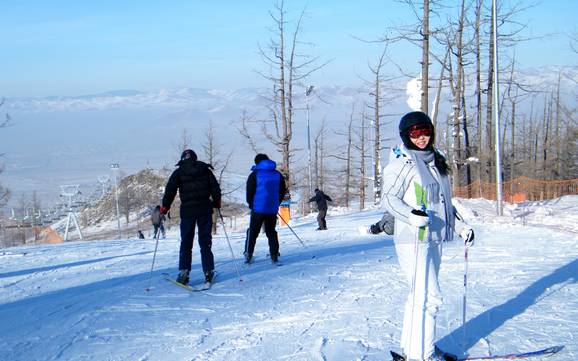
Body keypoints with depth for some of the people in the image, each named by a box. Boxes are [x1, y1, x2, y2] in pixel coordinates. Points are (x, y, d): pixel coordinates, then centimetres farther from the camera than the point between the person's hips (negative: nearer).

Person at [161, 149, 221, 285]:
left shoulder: (179, 172, 4)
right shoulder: (206, 170, 9)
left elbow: (170, 190, -3)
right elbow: (215, 187, 7)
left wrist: (165, 206, 4)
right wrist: (216, 202, 20)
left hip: (187, 211, -1)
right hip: (205, 209, 1)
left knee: (186, 243, 4)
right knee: (205, 242, 7)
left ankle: (183, 272, -4)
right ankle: (208, 271, 3)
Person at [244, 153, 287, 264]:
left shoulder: (255, 174, -3)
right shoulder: (278, 175, 9)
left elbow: (249, 192, -4)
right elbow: (283, 191, 12)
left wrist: (251, 204, 10)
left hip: (258, 208, -3)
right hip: (272, 209, 3)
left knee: (252, 232, 5)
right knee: (271, 232, 12)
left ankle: (248, 255, 0)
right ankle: (274, 255, 5)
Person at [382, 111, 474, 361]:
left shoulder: (436, 161, 17)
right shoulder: (402, 163, -8)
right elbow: (389, 198, -14)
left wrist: (460, 226, 20)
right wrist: (411, 215, -30)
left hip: (434, 238, 9)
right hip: (413, 239, -9)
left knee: (421, 295, 14)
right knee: (429, 296, -10)